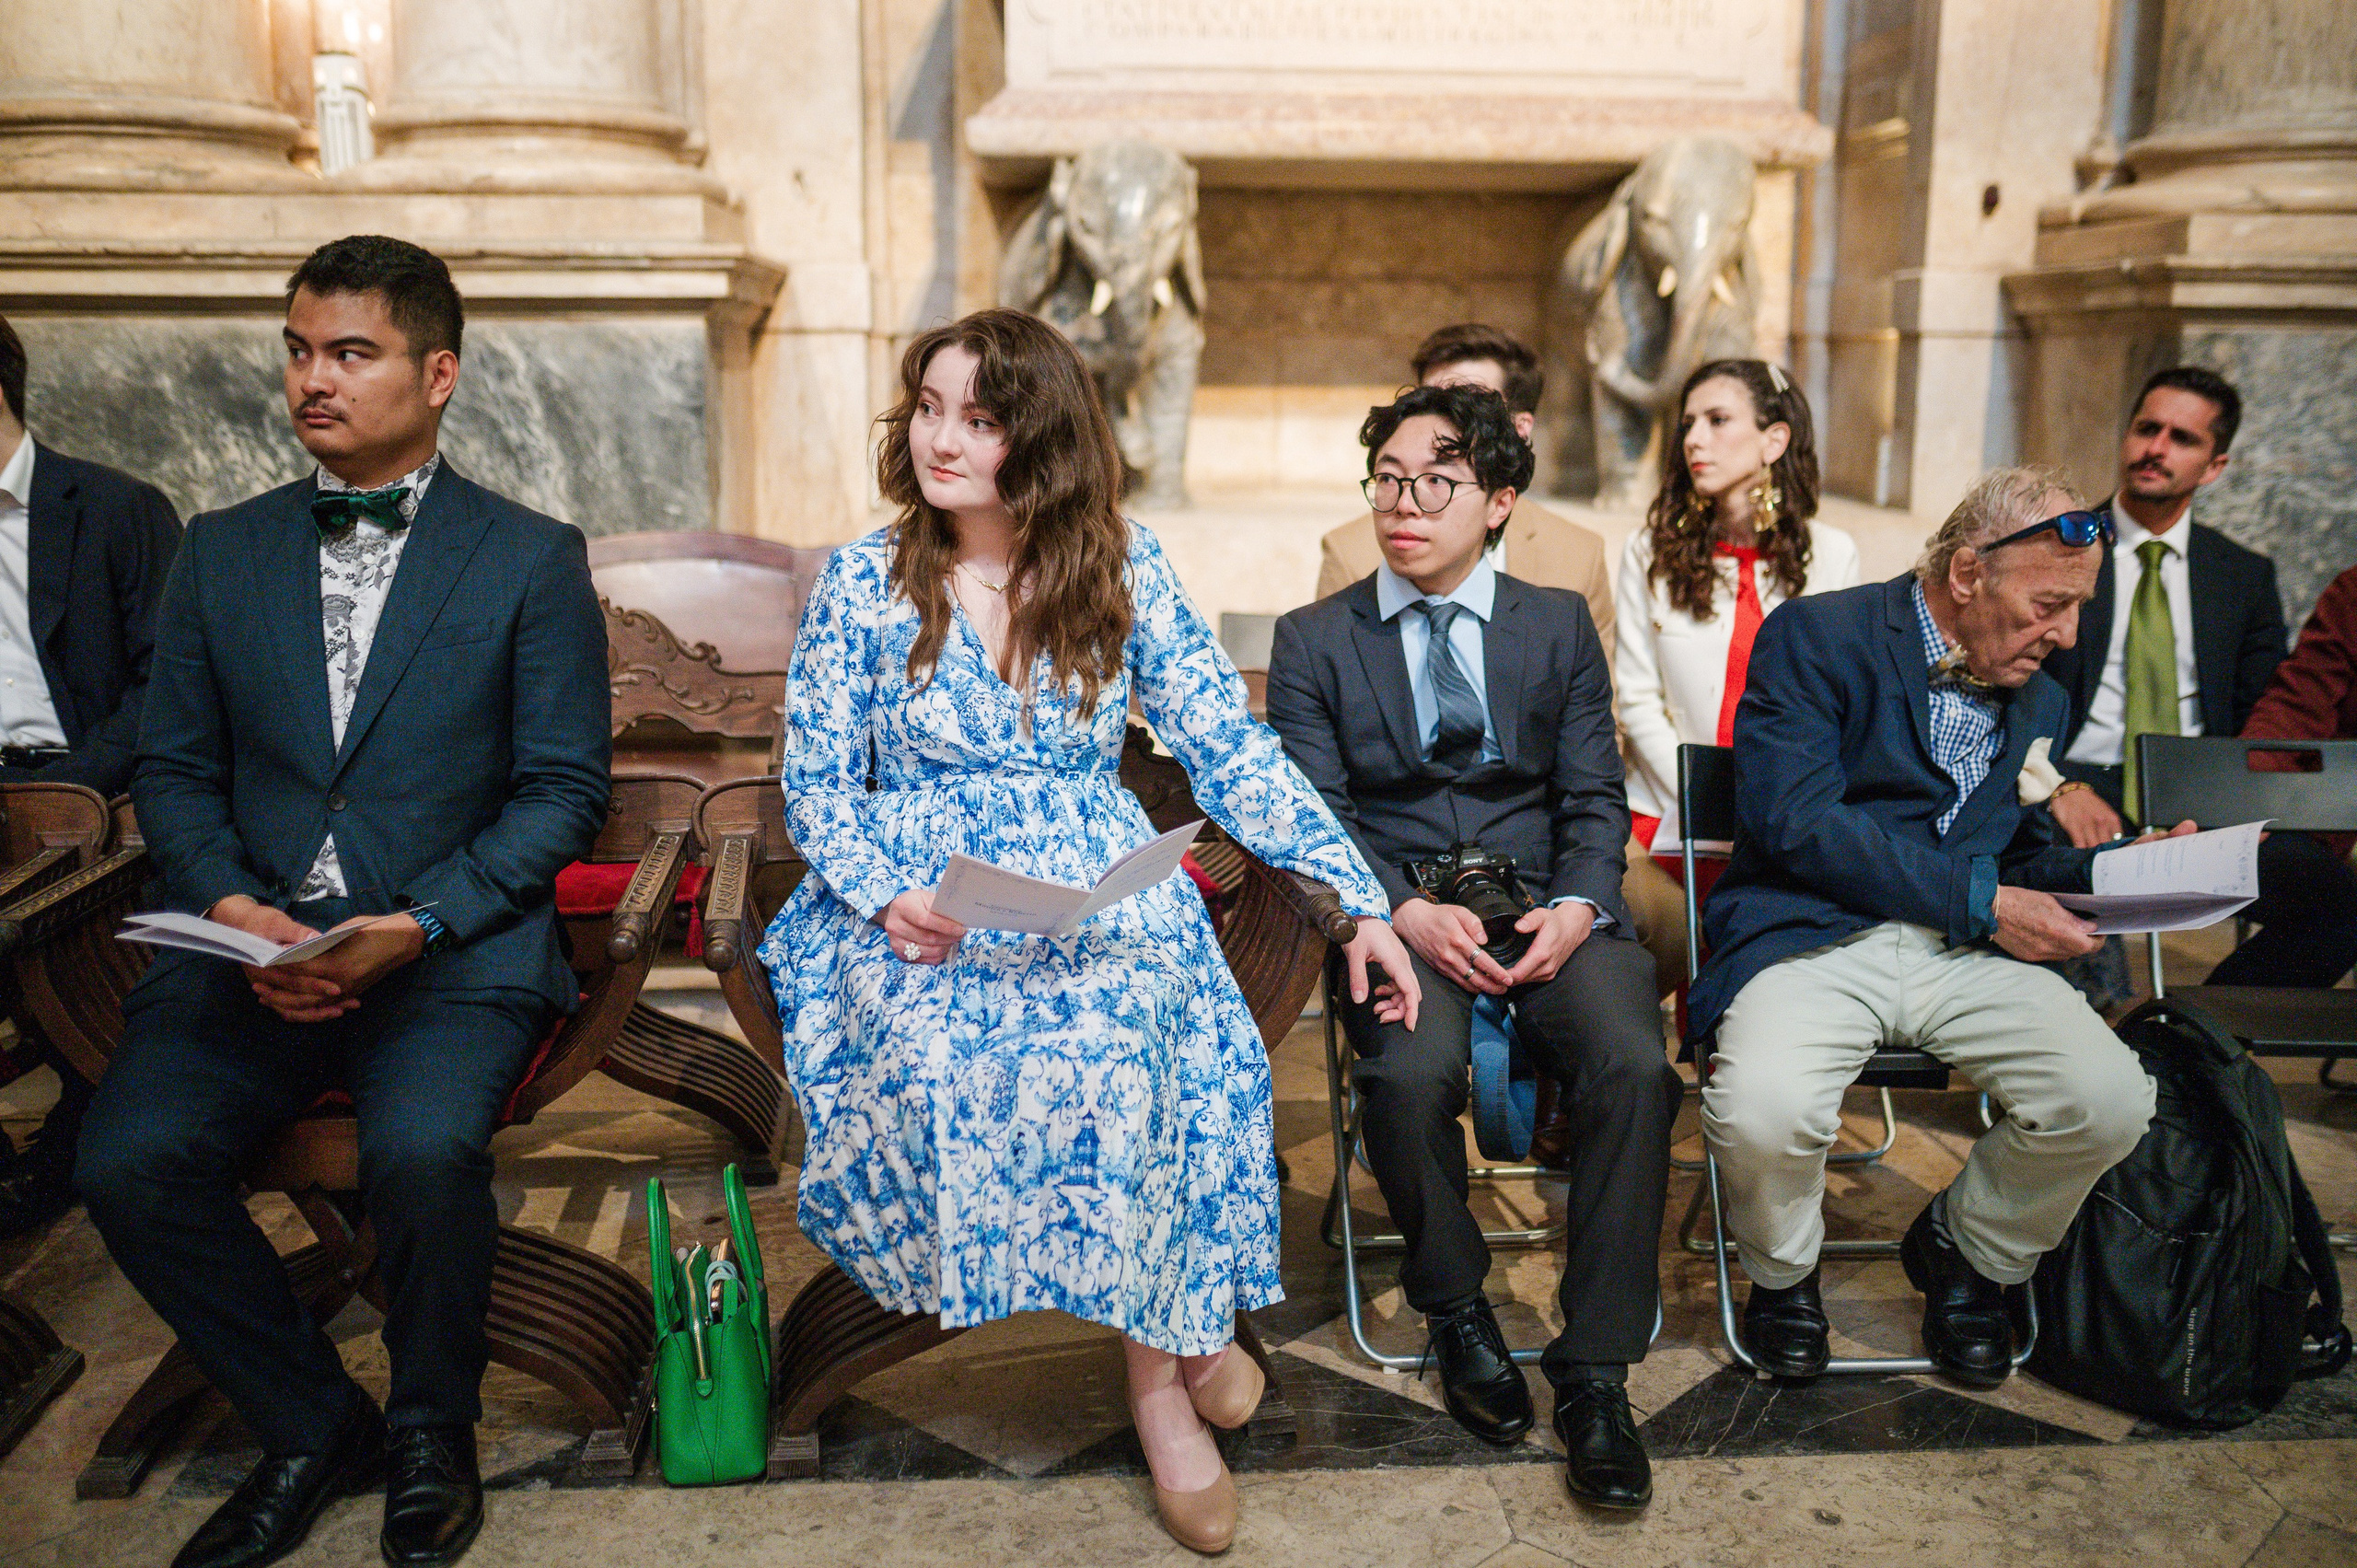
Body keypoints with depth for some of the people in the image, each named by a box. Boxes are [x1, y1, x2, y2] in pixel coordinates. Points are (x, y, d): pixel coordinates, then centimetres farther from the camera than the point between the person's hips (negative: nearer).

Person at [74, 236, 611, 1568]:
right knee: (128, 1161, -20)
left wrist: (414, 926, -14)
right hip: (249, 943, 4)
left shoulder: (532, 559, 4)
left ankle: (432, 1431, 2)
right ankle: (313, 1426, 5)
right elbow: (174, 769, 13)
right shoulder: (223, 551, 15)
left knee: (424, 1151, -30)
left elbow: (563, 791, -1)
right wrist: (233, 909, -8)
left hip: (457, 948, -3)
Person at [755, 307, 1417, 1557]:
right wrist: (887, 897, -15)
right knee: (938, 1062, -32)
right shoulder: (860, 584, 5)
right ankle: (1179, 1328, -12)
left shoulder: (1127, 568, 5)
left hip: (1104, 893, 0)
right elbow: (817, 786, 6)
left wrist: (1359, 899, -4)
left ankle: (1160, 1371, -11)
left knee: (1110, 1052, -34)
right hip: (921, 911, 1)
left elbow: (1230, 750, 4)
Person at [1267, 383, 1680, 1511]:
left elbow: (1595, 799, 8)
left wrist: (1577, 907, -13)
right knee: (1412, 1072, -32)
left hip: (1549, 907, 1)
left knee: (1633, 1063, -28)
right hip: (1397, 915, -1)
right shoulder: (1313, 641, 10)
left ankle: (1595, 1374, -13)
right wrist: (1407, 912, -17)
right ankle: (1455, 1307, -2)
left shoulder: (1560, 625, 14)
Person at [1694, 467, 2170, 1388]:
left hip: (1969, 954, 5)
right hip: (1815, 937, -5)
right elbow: (1796, 822, -15)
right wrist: (1981, 899, -14)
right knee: (1762, 1113, -33)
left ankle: (1963, 1249, 13)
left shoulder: (2041, 701, 18)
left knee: (2114, 1102, -20)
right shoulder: (1815, 638, -4)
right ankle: (1784, 1274, 5)